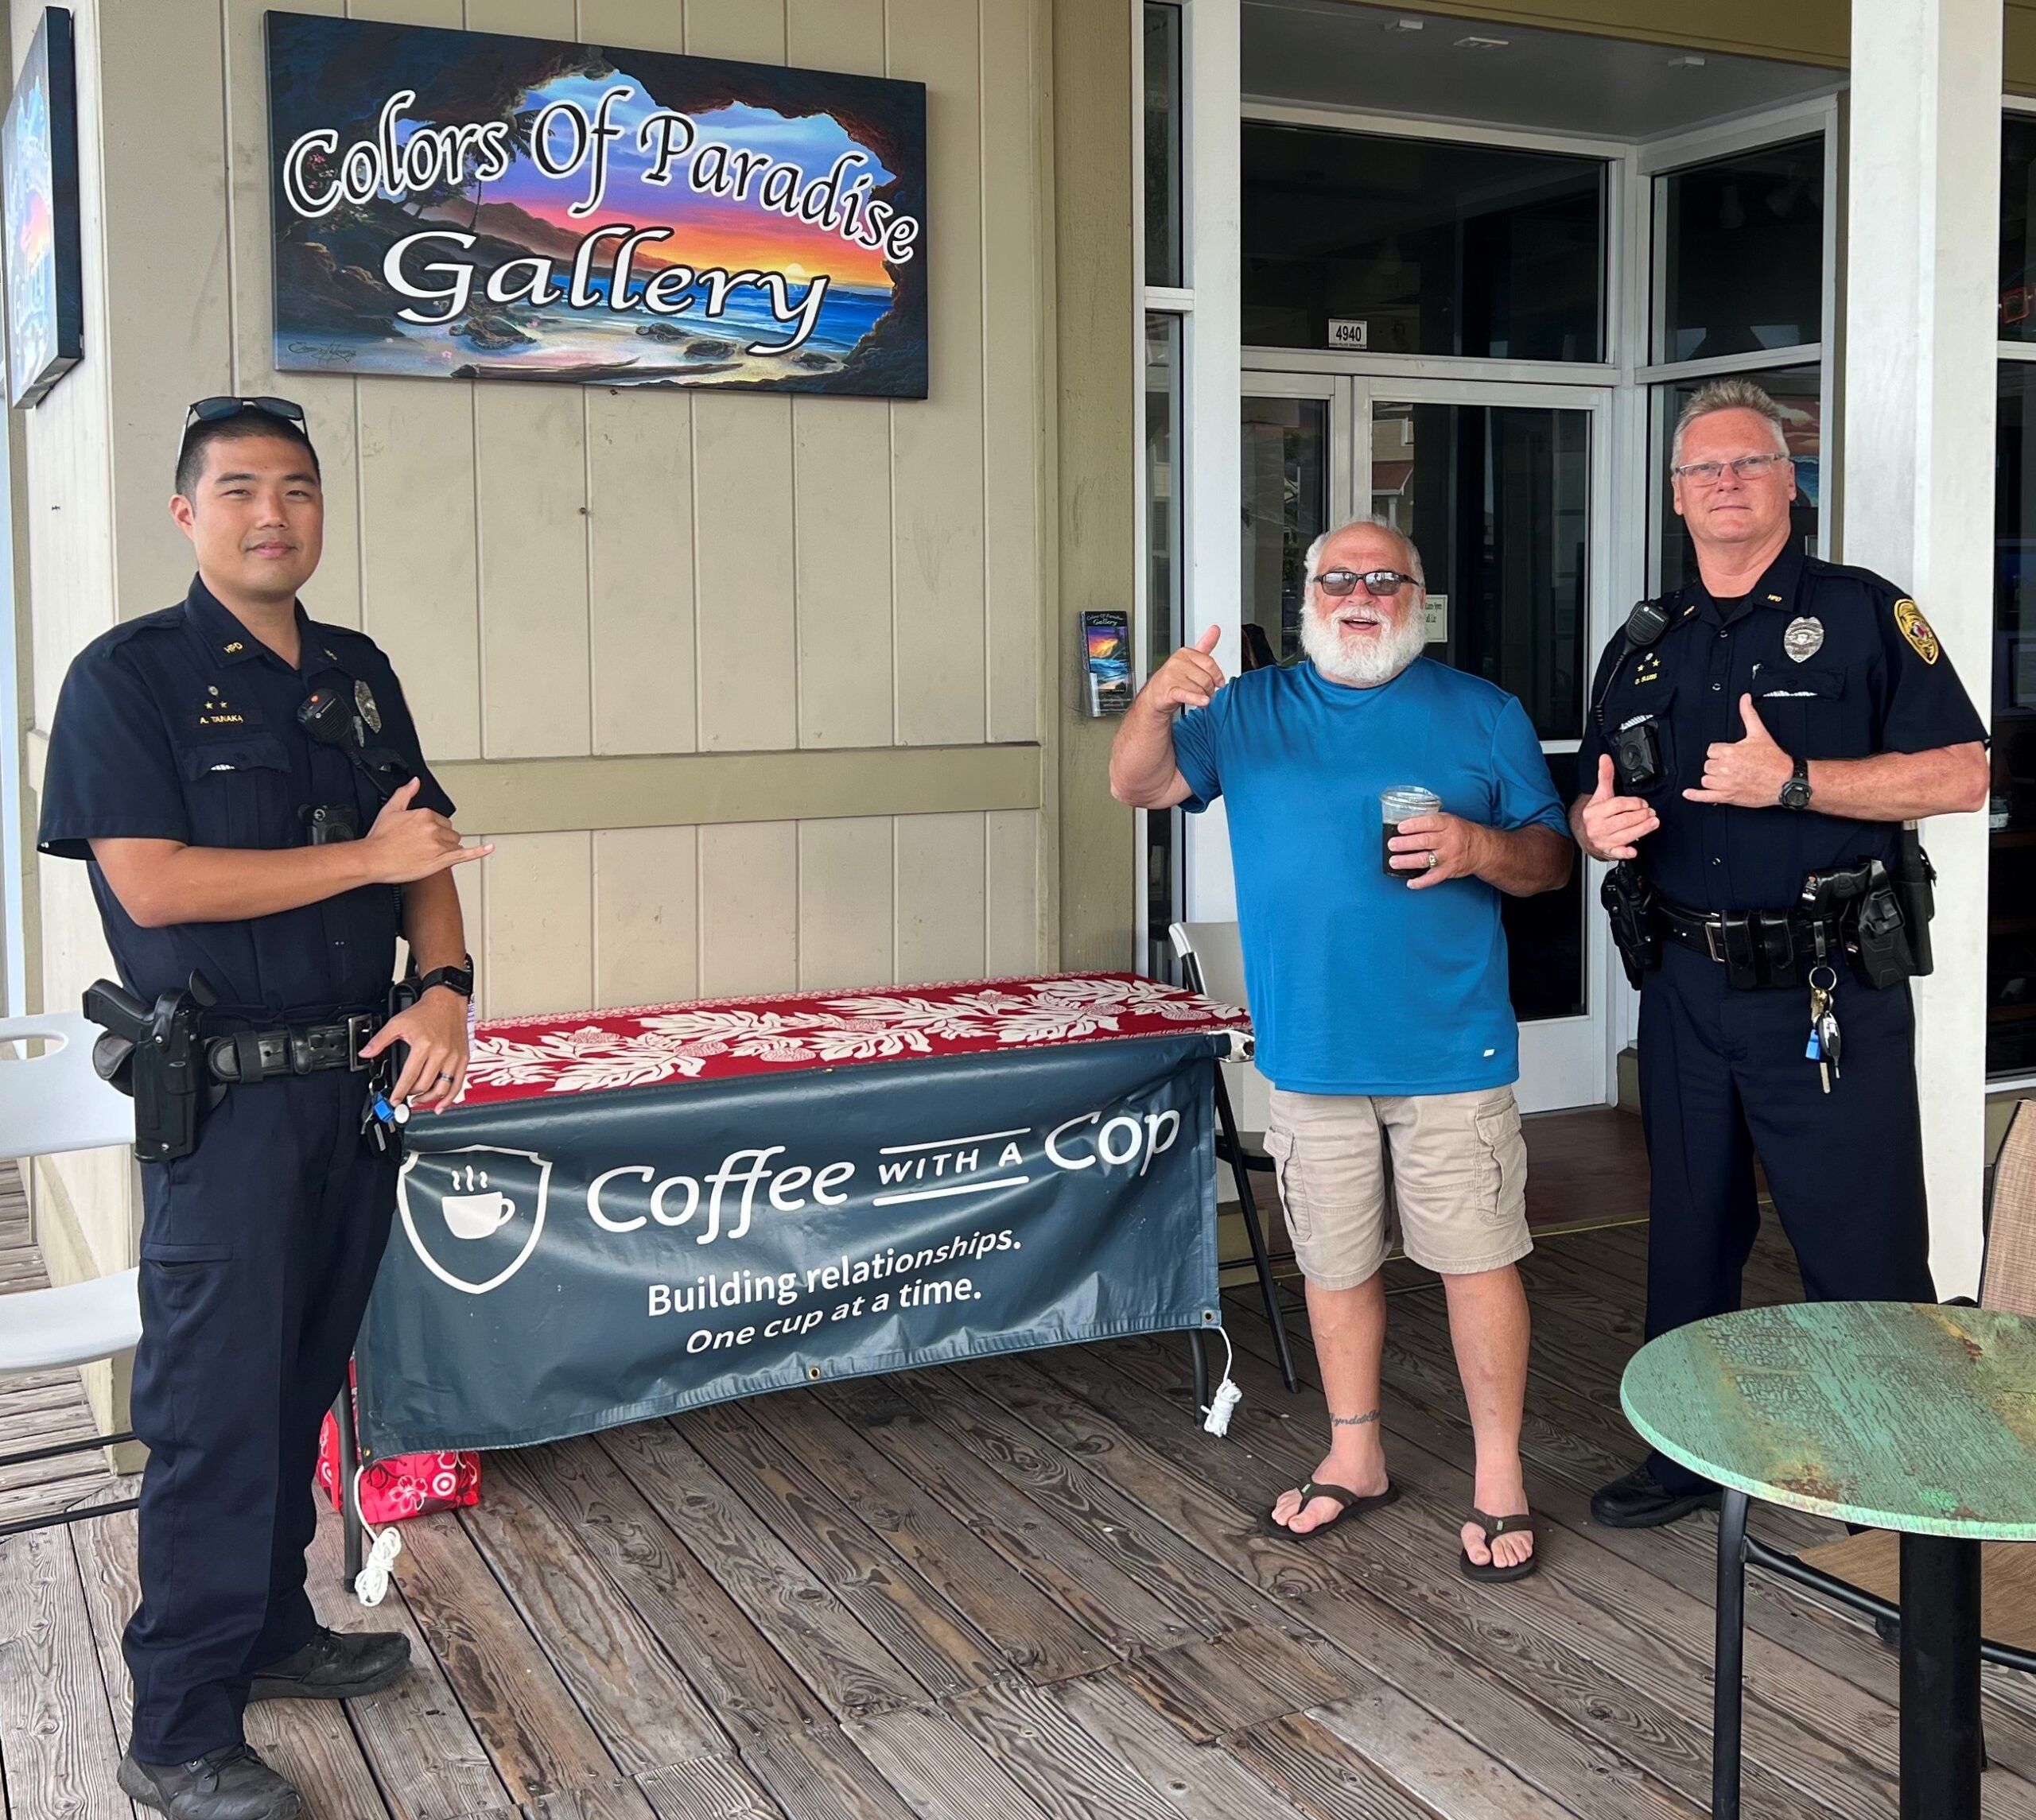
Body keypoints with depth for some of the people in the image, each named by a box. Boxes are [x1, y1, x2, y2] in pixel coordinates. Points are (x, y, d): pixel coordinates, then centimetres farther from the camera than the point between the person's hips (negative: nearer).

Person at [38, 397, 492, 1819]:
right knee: (216, 1407, -1)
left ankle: (272, 1630, 35)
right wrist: (369, 857, -15)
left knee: (303, 1381, 18)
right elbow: (152, 881, -18)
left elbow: (425, 857, 13)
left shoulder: (359, 674, 12)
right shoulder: (129, 676, -7)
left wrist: (445, 986, -5)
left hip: (360, 1082, 6)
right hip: (227, 1099, -6)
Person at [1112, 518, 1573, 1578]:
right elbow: (1137, 785, 0)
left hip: (1450, 1048, -2)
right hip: (1311, 1047, 2)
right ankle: (1353, 1458, 29)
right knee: (1335, 1261, 13)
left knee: (1478, 1257, 0)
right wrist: (1157, 701, -20)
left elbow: (1551, 857, 5)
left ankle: (1500, 1479, 15)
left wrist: (1479, 848, -16)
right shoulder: (1247, 712, 10)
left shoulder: (1483, 715, 5)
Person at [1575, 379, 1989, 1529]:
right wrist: (1598, 825, -4)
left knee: (1864, 1253, -1)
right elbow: (1597, 804, 20)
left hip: (1829, 991, -5)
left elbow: (1961, 774, -10)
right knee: (1690, 1235, 14)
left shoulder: (1862, 614, -1)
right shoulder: (1643, 648, 14)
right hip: (1685, 988, 5)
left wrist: (1792, 781, -19)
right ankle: (1688, 1450, 29)